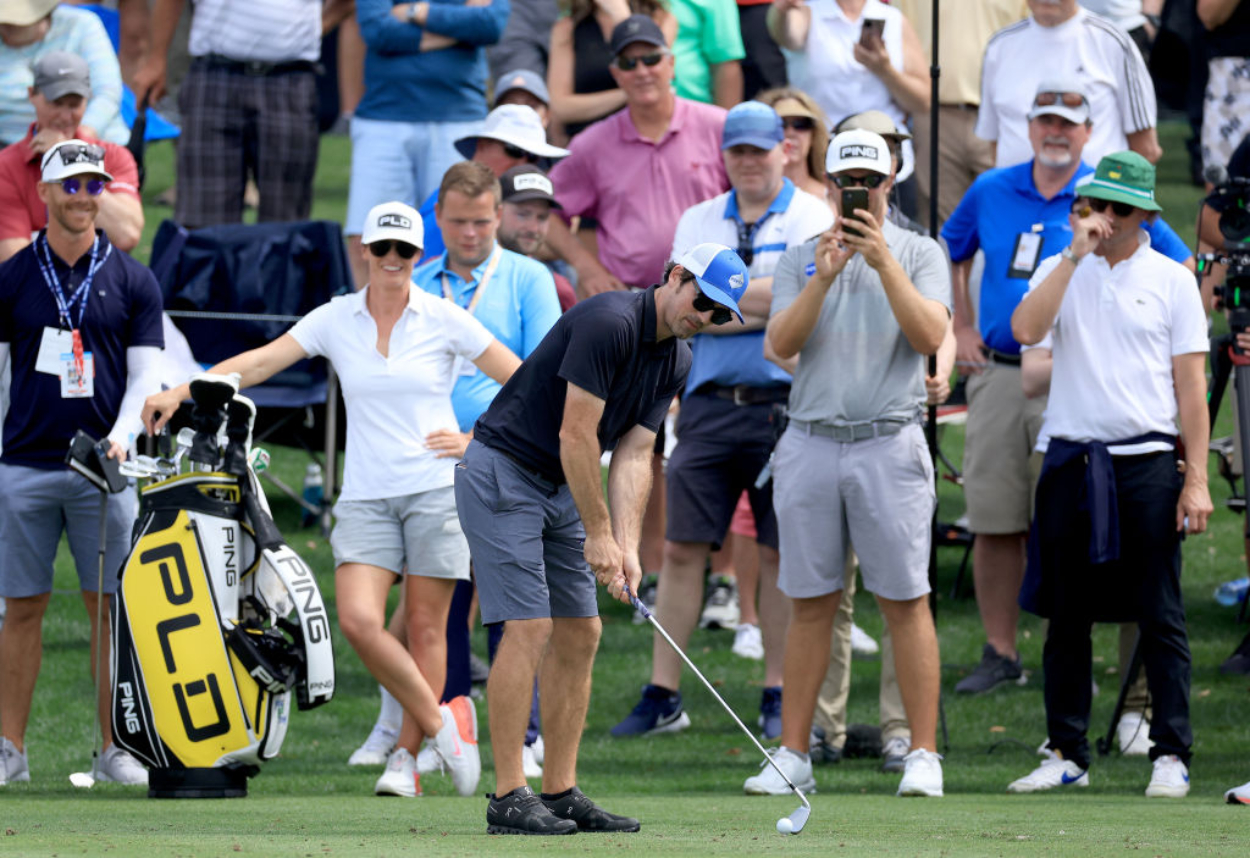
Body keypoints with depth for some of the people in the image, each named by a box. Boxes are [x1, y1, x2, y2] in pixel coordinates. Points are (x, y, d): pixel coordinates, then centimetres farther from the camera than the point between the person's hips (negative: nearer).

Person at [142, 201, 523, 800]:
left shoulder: (443, 320, 1)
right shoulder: (335, 320, 5)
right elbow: (258, 362, -2)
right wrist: (180, 392, -13)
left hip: (435, 487, -2)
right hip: (365, 496, 2)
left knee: (425, 628, -1)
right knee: (358, 620, -15)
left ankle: (406, 756, 11)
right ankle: (440, 724, 2)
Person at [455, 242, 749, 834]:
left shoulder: (675, 362, 6)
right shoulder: (609, 323, -22)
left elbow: (633, 454, 3)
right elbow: (576, 435, -22)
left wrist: (626, 547, -10)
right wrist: (599, 534, -16)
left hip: (561, 489, 9)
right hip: (501, 473, -9)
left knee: (579, 635, 6)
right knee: (529, 629, -14)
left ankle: (560, 792, 9)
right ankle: (509, 797, -12)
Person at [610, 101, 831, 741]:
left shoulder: (812, 219, 2)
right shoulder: (698, 221, 14)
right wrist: (764, 306, -8)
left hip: (783, 405, -3)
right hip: (710, 402, 3)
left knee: (780, 554, 2)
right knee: (681, 549, 1)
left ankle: (777, 699, 10)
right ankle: (662, 697, 5)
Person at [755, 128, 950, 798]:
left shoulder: (918, 254, 5)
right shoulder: (800, 260, 11)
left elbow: (930, 335, -10)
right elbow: (781, 344, -2)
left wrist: (882, 260, -17)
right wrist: (824, 277, -16)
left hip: (889, 444, -2)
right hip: (810, 443, 2)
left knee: (905, 602, -4)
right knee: (810, 605, 4)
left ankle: (923, 755, -2)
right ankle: (792, 756, 7)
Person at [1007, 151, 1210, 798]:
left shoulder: (1170, 280, 4)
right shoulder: (1061, 271, 9)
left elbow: (1190, 382, 1)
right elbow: (1026, 330, -11)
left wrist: (1197, 479, -5)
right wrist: (1076, 255, -13)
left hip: (1147, 462, -2)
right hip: (1070, 459, 2)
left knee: (1159, 616, -4)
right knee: (1066, 614, 6)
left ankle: (1171, 755, -1)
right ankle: (1066, 754, 13)